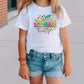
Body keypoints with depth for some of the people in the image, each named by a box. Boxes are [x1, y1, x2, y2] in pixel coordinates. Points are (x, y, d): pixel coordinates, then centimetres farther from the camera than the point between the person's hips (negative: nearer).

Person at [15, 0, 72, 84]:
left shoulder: (60, 10, -2)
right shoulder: (27, 11, -5)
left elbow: (64, 38, 3)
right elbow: (22, 39, -2)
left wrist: (68, 62, 7)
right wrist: (23, 64, 0)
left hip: (55, 58, 1)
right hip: (34, 58, 0)